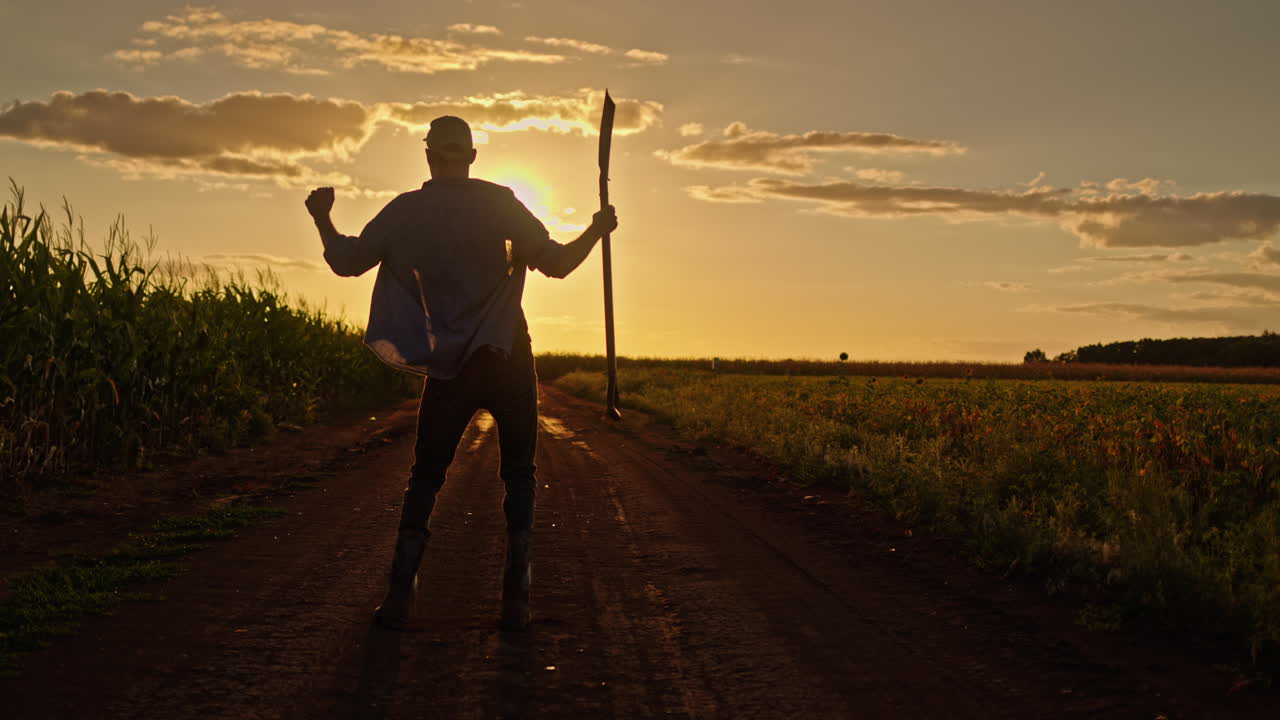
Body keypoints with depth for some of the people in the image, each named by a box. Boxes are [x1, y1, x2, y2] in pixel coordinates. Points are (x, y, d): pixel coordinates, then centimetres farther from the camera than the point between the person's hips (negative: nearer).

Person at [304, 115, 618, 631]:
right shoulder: (499, 203, -5)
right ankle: (515, 600, -1)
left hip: (449, 368, 1)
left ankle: (400, 596, 3)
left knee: (425, 477, 11)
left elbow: (347, 261, 6)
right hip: (508, 360, -1)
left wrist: (322, 218, 22)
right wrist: (597, 230, 9)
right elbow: (556, 264, -8)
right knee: (518, 475, 6)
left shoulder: (405, 211, 0)